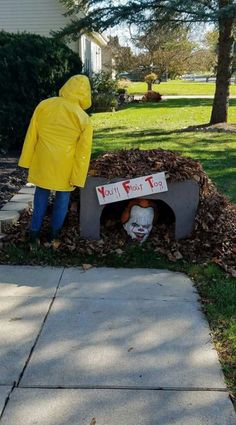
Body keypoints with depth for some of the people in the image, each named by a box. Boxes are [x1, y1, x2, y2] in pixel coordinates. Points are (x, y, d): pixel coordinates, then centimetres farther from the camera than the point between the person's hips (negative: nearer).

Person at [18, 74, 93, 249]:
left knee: (41, 195, 18)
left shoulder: (44, 105, -4)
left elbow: (31, 136, 1)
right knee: (63, 196, 17)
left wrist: (27, 160, 9)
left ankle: (35, 234, 19)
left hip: (42, 162, 2)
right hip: (65, 166, -2)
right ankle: (55, 234, 24)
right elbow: (83, 152, -9)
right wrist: (77, 177, -3)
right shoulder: (84, 118, -10)